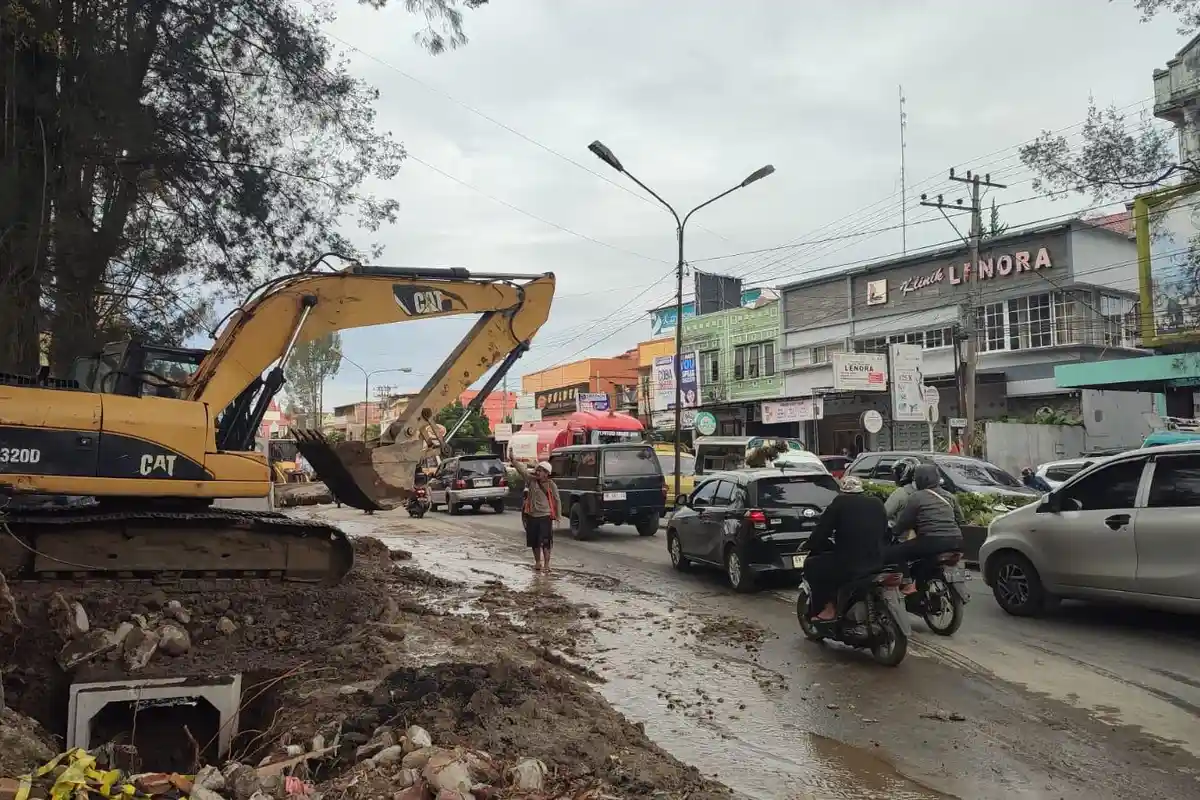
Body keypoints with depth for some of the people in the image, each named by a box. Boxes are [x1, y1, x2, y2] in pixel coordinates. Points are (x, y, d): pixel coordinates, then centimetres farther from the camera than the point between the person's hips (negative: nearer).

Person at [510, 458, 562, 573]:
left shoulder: (551, 485, -4)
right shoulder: (531, 480, 2)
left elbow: (557, 501, 3)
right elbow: (522, 469, -8)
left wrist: (558, 515, 2)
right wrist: (513, 459, -21)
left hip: (545, 517, -4)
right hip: (532, 516, 4)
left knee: (545, 542, -7)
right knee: (534, 542, 11)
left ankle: (546, 565, 0)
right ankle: (538, 563, 26)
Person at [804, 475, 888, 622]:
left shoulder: (840, 502, -5)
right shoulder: (877, 503, 11)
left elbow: (822, 530, -4)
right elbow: (884, 532, 21)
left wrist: (809, 546, 13)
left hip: (848, 564, -7)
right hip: (876, 562, 7)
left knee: (811, 565, 16)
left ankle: (827, 608, 8)